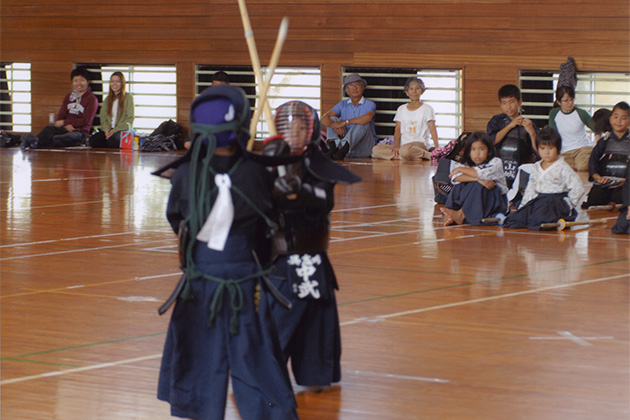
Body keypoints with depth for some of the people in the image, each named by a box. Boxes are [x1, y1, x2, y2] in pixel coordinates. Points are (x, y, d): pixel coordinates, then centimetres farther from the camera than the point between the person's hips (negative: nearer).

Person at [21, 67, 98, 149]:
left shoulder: (92, 99, 1)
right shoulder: (68, 97, 21)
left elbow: (86, 121, -6)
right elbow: (60, 116, 15)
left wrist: (64, 122, -8)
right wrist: (66, 125, -10)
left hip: (80, 132, -5)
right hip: (66, 129, 5)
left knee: (56, 139, -33)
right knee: (49, 128, -28)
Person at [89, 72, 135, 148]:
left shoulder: (128, 97, 4)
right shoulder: (108, 99, 21)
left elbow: (129, 119, -3)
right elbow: (103, 117, 15)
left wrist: (114, 130, -13)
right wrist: (106, 130, -7)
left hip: (122, 130, -5)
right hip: (108, 129, 5)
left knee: (112, 141, -39)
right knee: (93, 140, -27)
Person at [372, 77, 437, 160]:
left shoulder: (427, 108, 7)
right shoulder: (401, 109, 19)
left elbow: (432, 128, -3)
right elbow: (398, 129, 10)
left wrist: (437, 146, -17)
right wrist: (396, 145, -8)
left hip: (420, 143, -6)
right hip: (403, 144, 6)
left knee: (405, 150, -42)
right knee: (376, 150, -21)